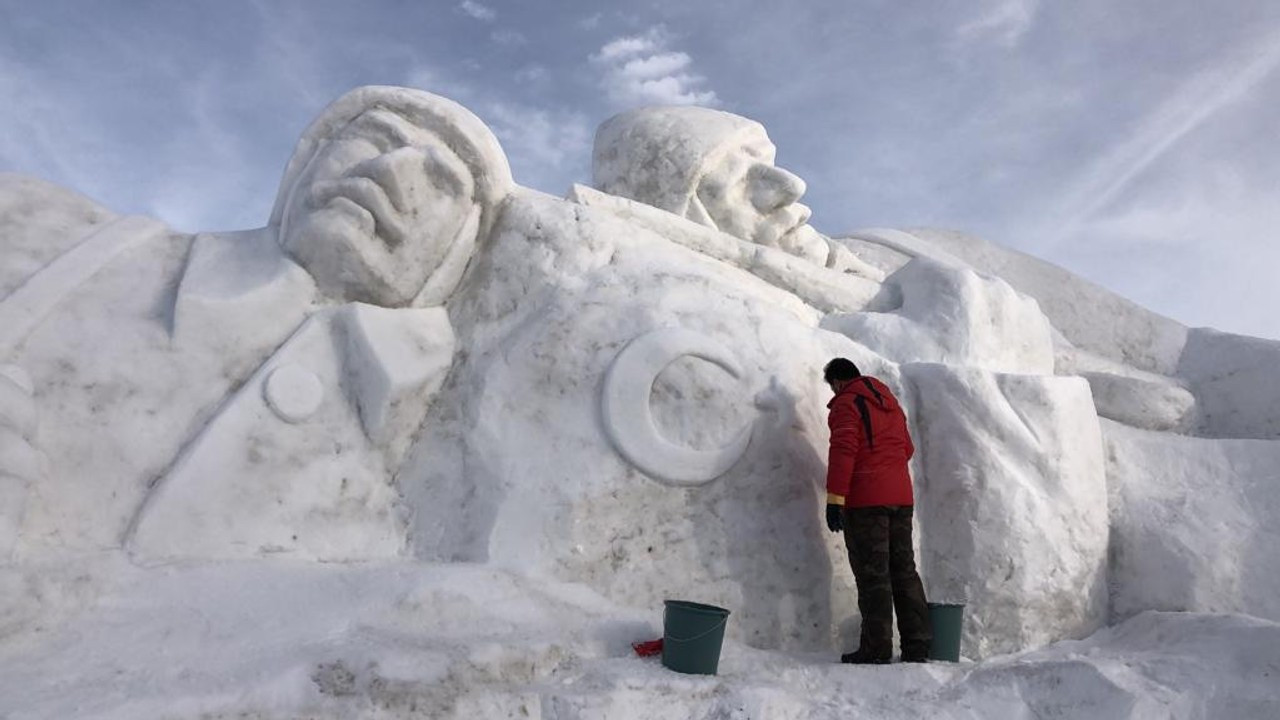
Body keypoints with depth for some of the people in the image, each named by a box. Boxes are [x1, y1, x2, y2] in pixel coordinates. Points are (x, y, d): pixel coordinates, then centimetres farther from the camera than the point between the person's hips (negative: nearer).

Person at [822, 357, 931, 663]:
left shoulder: (846, 404, -6)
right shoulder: (889, 401, 18)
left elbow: (843, 451, -18)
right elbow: (907, 448, 24)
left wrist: (834, 498, -19)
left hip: (865, 500, -7)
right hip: (901, 497, 8)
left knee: (873, 574, -4)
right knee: (904, 569, 11)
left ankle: (876, 648, 0)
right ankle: (917, 645, 14)